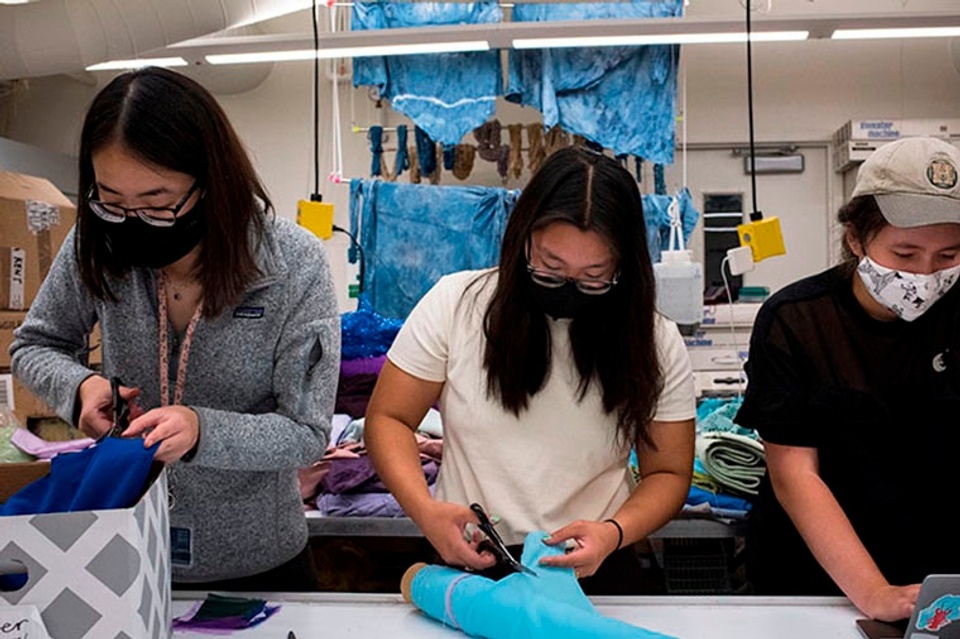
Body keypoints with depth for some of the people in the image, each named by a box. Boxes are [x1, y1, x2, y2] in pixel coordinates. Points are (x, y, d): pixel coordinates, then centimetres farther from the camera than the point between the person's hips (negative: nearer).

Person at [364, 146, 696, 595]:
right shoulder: (455, 304, -6)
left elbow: (669, 473, 4)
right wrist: (425, 509, -18)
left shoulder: (655, 342, -3)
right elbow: (387, 419, 0)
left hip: (594, 574, 1)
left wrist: (615, 533, -17)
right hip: (465, 563, -1)